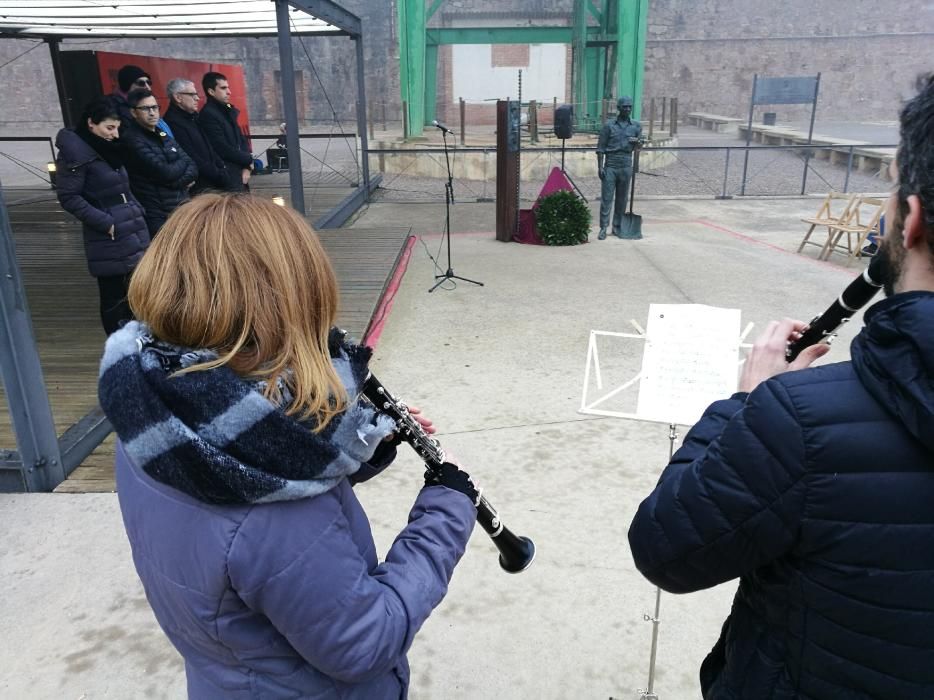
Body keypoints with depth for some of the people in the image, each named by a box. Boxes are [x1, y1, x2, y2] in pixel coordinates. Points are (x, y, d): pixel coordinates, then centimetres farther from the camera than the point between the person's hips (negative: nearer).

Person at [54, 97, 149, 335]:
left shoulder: (107, 148, 15)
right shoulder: (74, 153, -9)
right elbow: (68, 197, -13)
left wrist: (137, 213, 9)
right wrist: (105, 223, -17)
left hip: (134, 235, 8)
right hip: (110, 241, -7)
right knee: (114, 300, -1)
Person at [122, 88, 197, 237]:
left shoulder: (164, 136, 14)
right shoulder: (133, 140, -11)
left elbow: (192, 167, 6)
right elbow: (165, 173, -19)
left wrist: (178, 182, -13)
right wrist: (182, 163, 0)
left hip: (182, 210, 7)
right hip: (158, 216, -7)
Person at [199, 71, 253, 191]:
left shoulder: (228, 111, 16)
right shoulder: (208, 114, -11)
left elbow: (241, 140, 14)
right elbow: (223, 149, -17)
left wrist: (246, 167, -2)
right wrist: (249, 160, -4)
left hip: (239, 174, 9)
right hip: (227, 177, -9)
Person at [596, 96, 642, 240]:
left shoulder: (636, 126, 8)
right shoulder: (609, 126, 1)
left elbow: (637, 147, 12)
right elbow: (600, 148, 1)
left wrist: (636, 142, -12)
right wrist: (600, 167, -7)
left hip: (626, 167, 3)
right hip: (610, 166, -2)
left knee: (622, 199, 7)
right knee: (606, 198, -4)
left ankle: (617, 227, 16)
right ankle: (603, 228, -1)